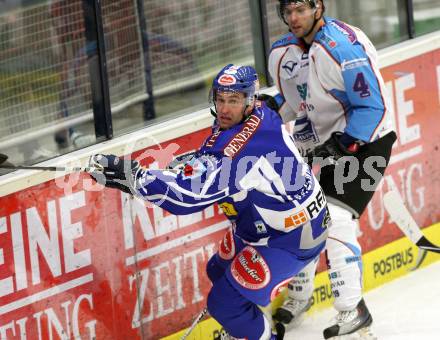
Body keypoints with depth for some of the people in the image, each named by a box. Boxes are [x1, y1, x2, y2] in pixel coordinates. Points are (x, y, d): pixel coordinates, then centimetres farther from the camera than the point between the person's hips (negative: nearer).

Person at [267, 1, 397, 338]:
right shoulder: (281, 53, 0)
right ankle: (299, 296, 29)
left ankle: (354, 310, -9)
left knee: (335, 219, -18)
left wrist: (341, 146, -28)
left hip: (365, 140, -8)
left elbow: (372, 106, -24)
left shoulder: (345, 46, -25)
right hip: (322, 143, 8)